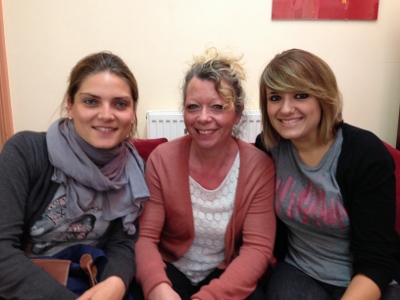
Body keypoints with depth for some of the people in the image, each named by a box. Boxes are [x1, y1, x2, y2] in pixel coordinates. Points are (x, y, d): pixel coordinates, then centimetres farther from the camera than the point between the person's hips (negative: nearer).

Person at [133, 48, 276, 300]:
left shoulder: (259, 166, -13)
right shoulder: (162, 159, -11)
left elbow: (258, 247, -15)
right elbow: (145, 237, -10)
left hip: (227, 274, 1)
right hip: (171, 269, 0)